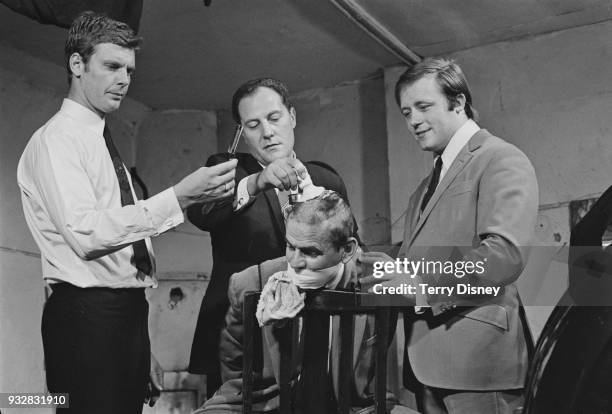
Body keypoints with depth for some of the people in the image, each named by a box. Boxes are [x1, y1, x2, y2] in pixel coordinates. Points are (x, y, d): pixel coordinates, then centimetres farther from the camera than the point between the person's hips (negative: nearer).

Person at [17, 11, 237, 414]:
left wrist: (143, 349, 17)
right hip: (87, 317, -8)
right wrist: (180, 196, -24)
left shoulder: (104, 143, 21)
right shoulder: (56, 139, -6)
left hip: (129, 312, 8)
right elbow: (85, 234, -22)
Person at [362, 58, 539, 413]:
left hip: (477, 356, -8)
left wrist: (422, 284, -20)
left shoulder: (502, 160, -5)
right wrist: (399, 272, -2)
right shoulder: (428, 185, 22)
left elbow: (506, 252, -18)